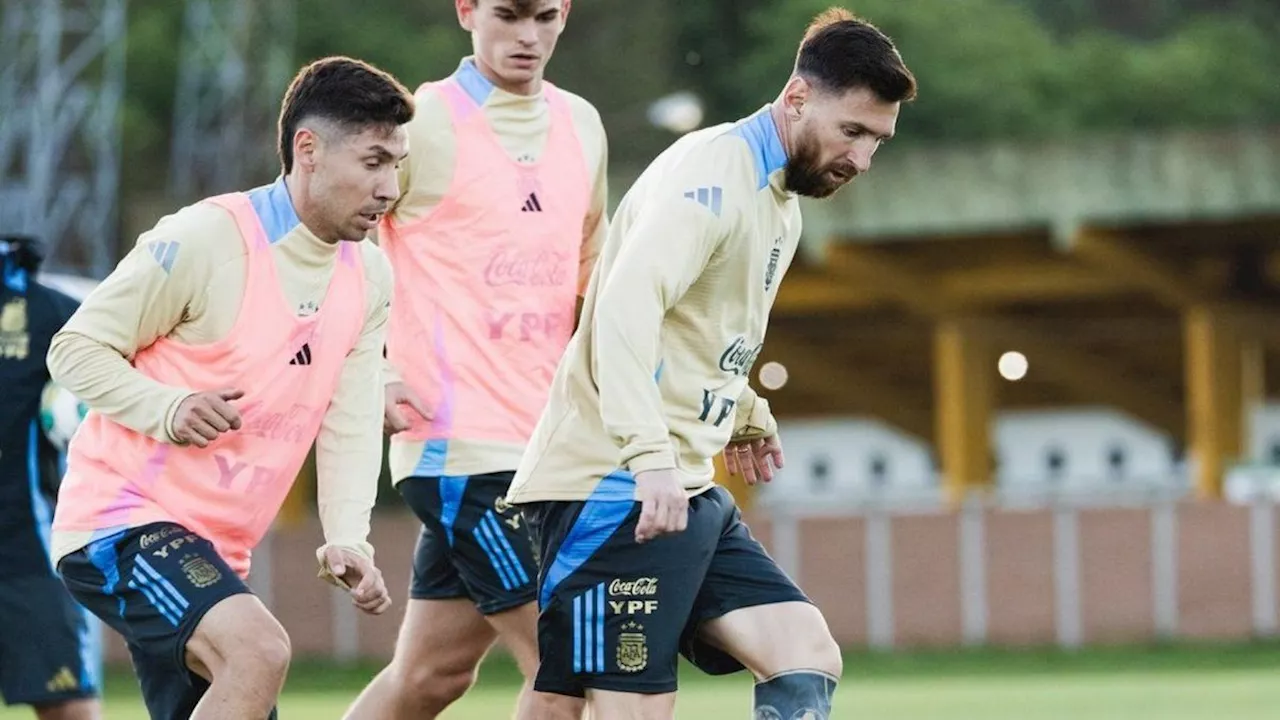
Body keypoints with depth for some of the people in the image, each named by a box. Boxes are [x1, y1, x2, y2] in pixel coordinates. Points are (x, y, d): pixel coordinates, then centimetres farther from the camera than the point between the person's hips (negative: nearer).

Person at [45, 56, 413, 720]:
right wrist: (168, 408, -26)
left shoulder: (368, 277, 9)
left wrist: (347, 540, -11)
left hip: (213, 555, 9)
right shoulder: (205, 238, -15)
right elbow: (76, 348, -9)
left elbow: (350, 425, 6)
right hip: (118, 515, -9)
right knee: (258, 652, -31)